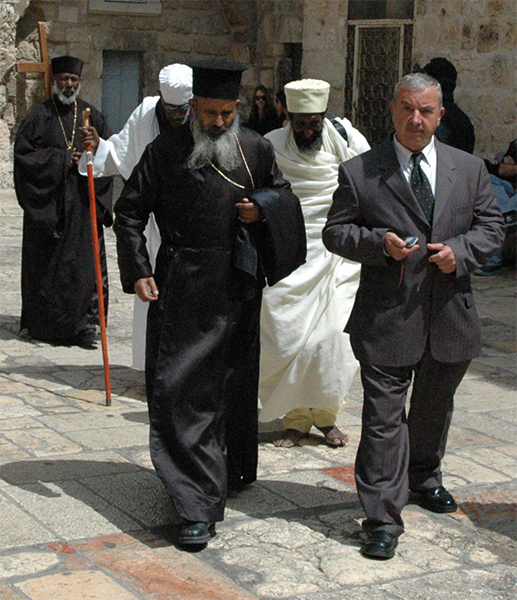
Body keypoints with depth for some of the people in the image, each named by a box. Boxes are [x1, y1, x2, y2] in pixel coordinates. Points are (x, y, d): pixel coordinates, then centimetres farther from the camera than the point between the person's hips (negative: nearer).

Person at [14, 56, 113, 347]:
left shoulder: (91, 115, 8)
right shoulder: (39, 117, 2)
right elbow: (23, 153, -5)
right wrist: (61, 159, -12)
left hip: (83, 203, 1)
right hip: (46, 203, -1)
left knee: (86, 262, -3)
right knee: (44, 263, 5)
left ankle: (85, 323, 2)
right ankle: (39, 321, 17)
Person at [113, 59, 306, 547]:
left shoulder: (256, 149, 5)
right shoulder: (166, 151, -3)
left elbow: (282, 192, 20)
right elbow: (129, 211, 1)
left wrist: (262, 207, -3)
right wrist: (138, 271, -9)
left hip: (238, 287, 3)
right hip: (181, 287, -3)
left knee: (234, 387, 16)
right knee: (177, 388, -8)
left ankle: (232, 471, 37)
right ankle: (198, 504, -6)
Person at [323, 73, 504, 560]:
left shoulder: (470, 169, 6)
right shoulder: (359, 173, -3)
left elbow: (491, 226, 9)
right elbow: (335, 232, -1)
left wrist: (460, 251, -12)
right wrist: (379, 243, -19)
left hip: (449, 315, 4)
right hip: (387, 316, -4)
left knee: (434, 408, 22)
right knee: (384, 417, -4)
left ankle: (424, 478, 48)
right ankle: (382, 520, 2)